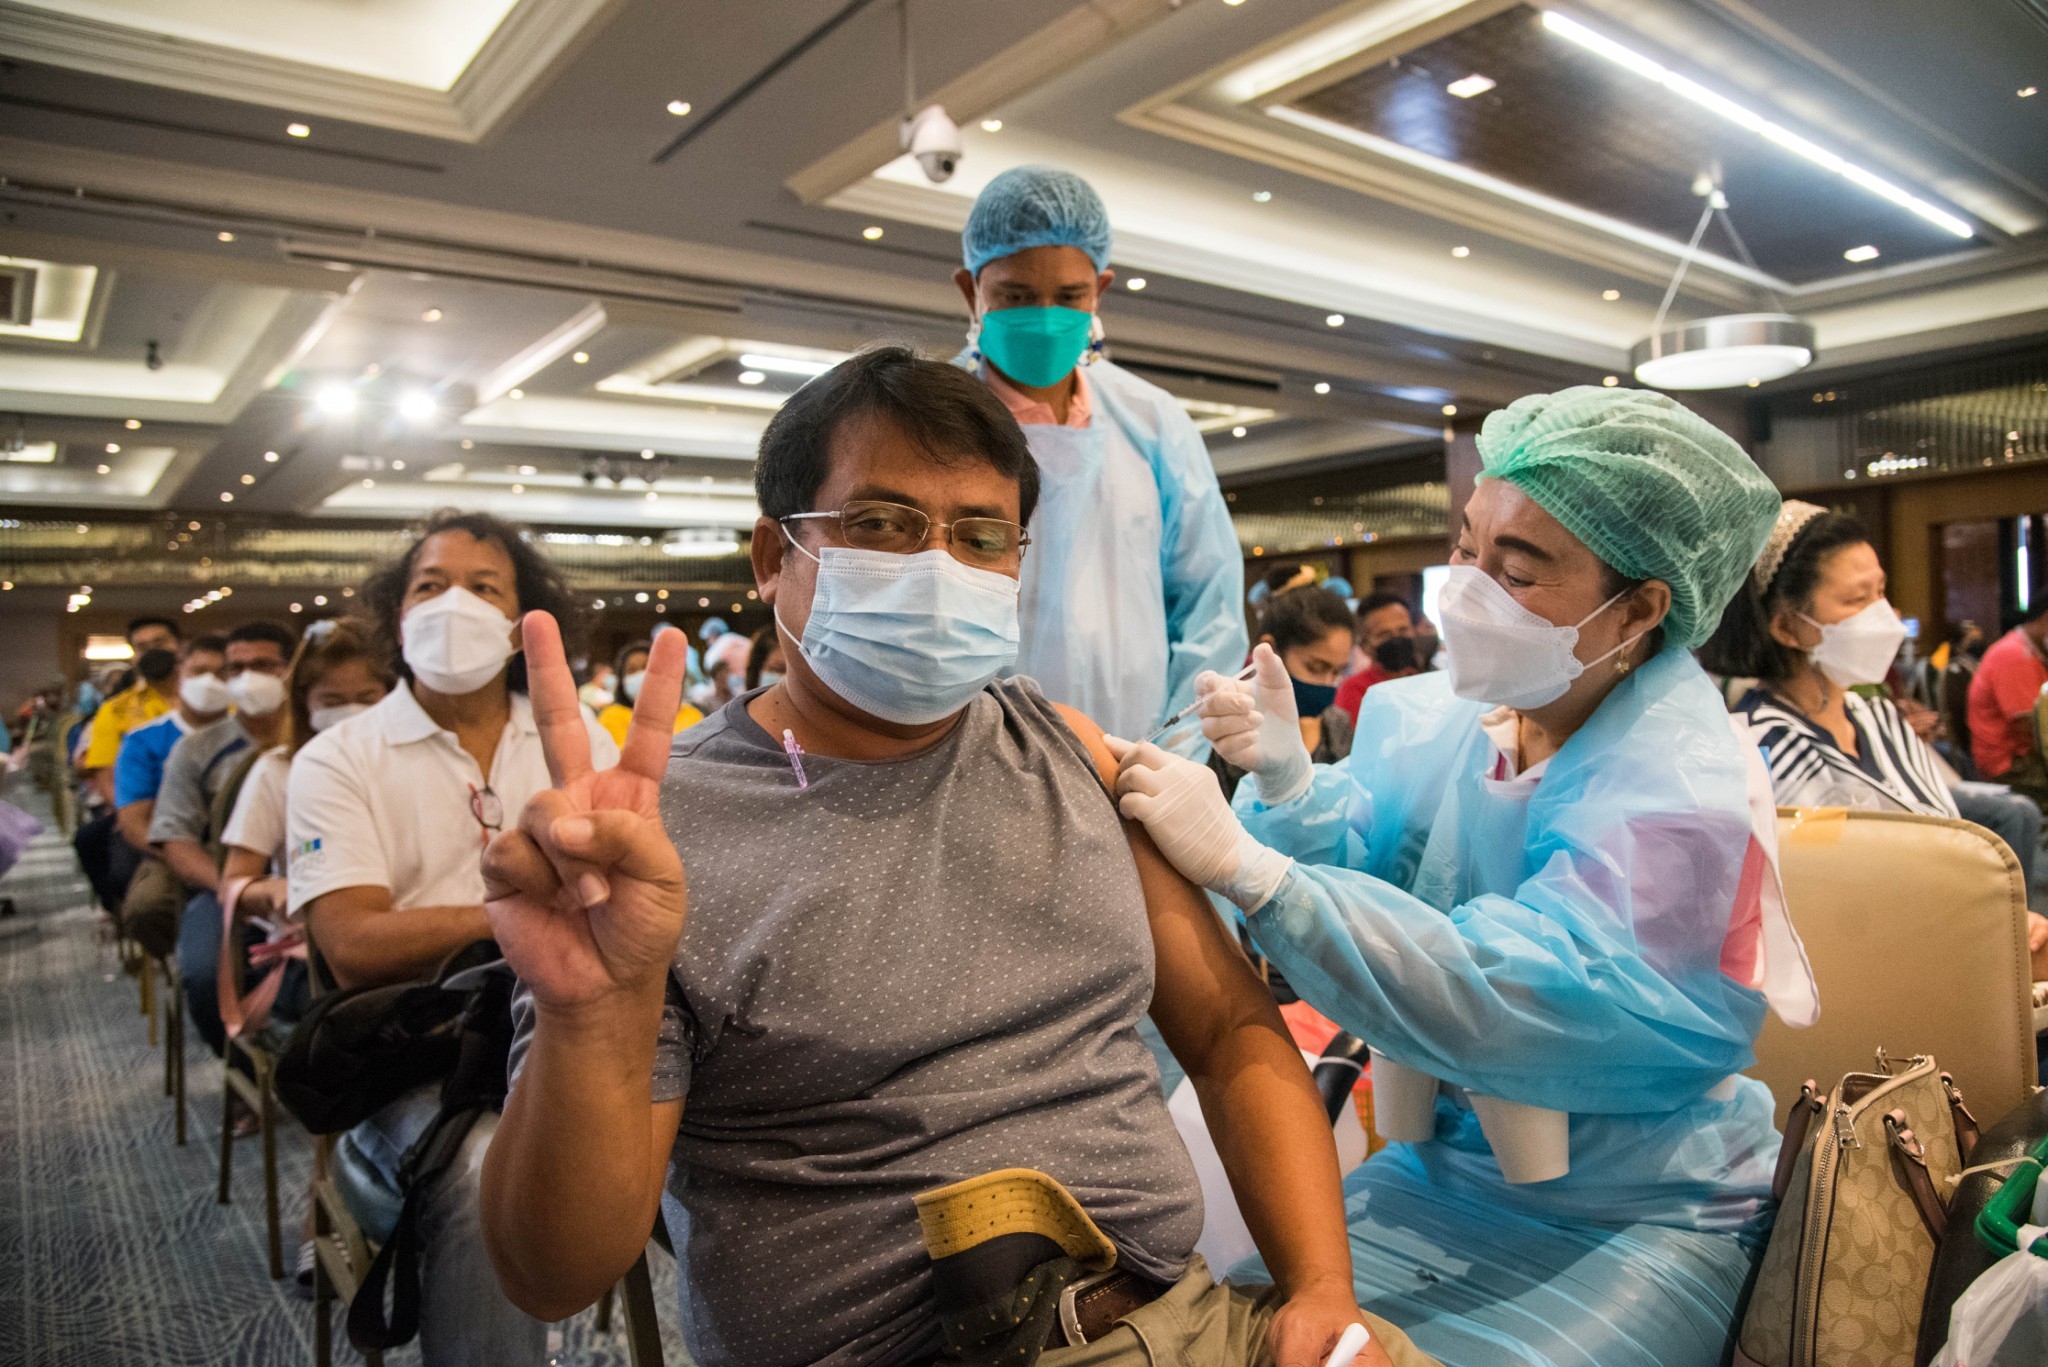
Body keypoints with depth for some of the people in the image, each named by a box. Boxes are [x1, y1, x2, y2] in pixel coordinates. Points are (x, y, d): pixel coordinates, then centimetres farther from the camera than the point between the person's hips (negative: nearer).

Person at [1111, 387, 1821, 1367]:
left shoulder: (1687, 797, -23)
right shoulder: (1434, 717, -4)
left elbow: (1505, 1005, -33)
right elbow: (1356, 872, -4)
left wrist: (1243, 864, -36)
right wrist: (1287, 783, -24)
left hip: (1633, 1221, -4)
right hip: (1444, 1169, 5)